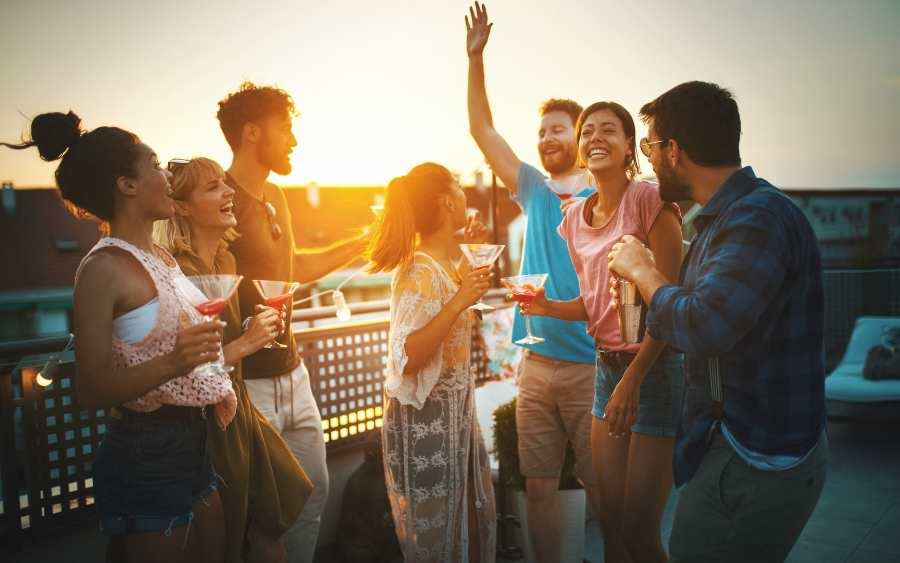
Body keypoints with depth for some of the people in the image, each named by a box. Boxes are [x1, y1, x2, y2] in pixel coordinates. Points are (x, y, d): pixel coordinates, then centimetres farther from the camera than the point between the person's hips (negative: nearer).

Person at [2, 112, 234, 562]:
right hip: (144, 455, -8)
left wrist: (217, 388, 7)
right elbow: (91, 390, -20)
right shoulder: (103, 268, -17)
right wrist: (170, 365, -35)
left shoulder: (162, 257, 7)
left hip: (195, 443, 9)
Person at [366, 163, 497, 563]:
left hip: (455, 410, 9)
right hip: (426, 418, -9)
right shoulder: (420, 273, -22)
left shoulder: (443, 264, 5)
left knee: (471, 520, 22)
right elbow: (405, 359, -29)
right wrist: (458, 303, -33)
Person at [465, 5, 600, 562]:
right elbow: (482, 129, 11)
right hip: (536, 364, 5)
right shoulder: (535, 193, 10)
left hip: (591, 366, -4)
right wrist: (476, 58, 5)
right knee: (538, 485, 11)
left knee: (604, 490, 5)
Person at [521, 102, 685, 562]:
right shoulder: (575, 218, 8)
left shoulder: (649, 200, -12)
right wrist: (548, 307, -3)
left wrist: (633, 379, -19)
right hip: (606, 366, 6)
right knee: (610, 520, 13)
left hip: (654, 366, -6)